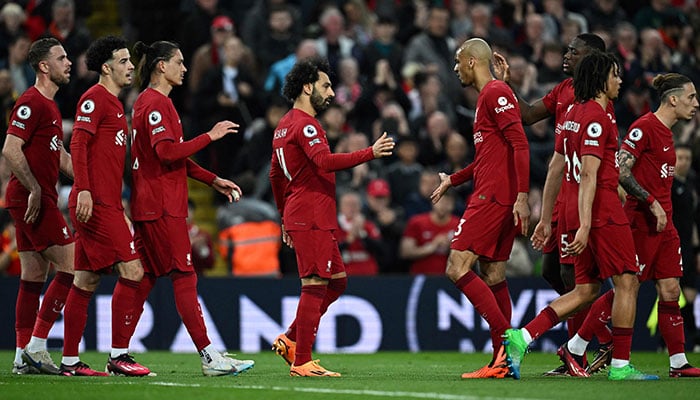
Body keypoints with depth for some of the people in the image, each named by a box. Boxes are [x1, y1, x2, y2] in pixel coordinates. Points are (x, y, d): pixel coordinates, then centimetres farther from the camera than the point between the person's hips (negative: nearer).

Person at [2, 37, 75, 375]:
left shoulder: (48, 105, 19)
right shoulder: (31, 103, -13)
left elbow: (60, 156, 27)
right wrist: (34, 188, -21)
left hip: (38, 199, 10)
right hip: (32, 199, -10)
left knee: (34, 277, 9)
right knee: (72, 266, -10)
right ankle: (36, 345, -9)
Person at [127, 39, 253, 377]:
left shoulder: (149, 102, 20)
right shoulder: (156, 103, -12)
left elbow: (175, 158, 24)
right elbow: (167, 151, -24)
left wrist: (213, 181, 19)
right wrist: (210, 136, -17)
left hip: (148, 206, 10)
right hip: (163, 206, -10)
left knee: (145, 277, 9)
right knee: (184, 276, -10)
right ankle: (209, 357, -10)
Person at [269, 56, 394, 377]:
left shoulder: (285, 125, 19)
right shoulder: (305, 125, -12)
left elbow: (275, 176, 26)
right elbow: (325, 161, -29)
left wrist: (285, 219, 30)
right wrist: (370, 153, -30)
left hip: (297, 216, 10)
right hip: (311, 218, -10)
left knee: (337, 281, 13)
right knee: (315, 286, -9)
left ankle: (290, 340, 13)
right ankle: (302, 362, -9)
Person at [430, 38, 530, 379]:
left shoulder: (495, 93, -9)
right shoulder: (488, 96, 22)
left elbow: (520, 144, -19)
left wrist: (522, 196, -25)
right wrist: (453, 180, 36)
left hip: (492, 197, -10)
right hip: (500, 197, 10)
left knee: (457, 269, -13)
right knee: (492, 275, 10)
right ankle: (502, 361, 9)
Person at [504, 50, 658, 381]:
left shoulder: (574, 114, 16)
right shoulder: (598, 117, -13)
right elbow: (589, 174, -20)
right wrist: (584, 226, -25)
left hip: (576, 212, 9)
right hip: (603, 213, -9)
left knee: (586, 290, 10)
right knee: (627, 282, -1)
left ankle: (520, 338, 0)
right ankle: (620, 365, -1)